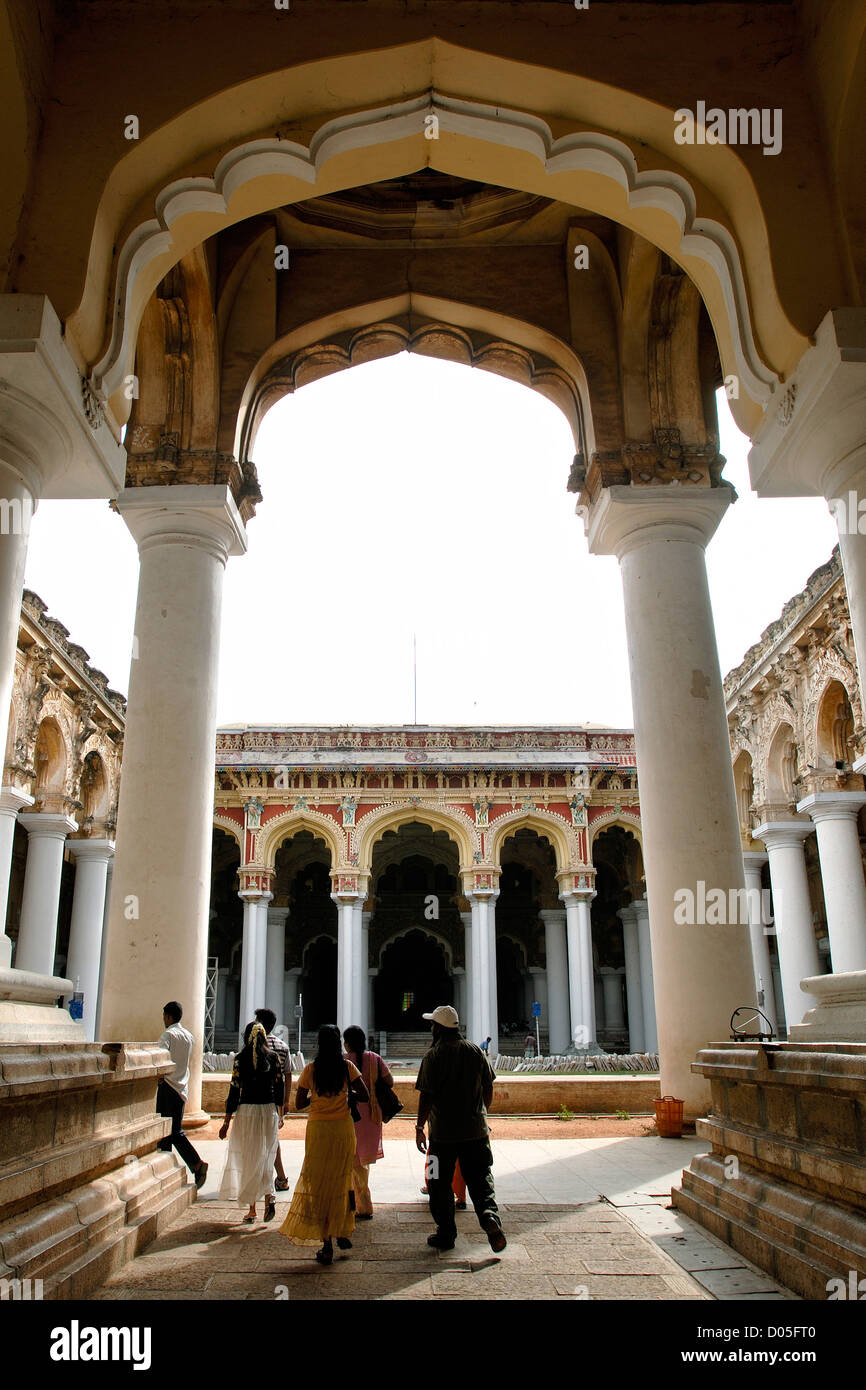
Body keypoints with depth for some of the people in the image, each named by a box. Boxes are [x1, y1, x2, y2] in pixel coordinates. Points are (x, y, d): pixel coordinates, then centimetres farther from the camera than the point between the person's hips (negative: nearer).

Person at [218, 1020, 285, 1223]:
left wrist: (226, 1122, 0)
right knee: (265, 1157, 14)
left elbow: (235, 1090, -7)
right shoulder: (273, 1056, 1)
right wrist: (280, 1115, 17)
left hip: (247, 1111, -2)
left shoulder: (241, 1058, -6)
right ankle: (267, 1196, -6)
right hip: (269, 1110, 2)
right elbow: (280, 1086, 6)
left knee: (248, 1159, 8)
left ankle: (252, 1209, 12)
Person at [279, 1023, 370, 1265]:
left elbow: (299, 1104, 0)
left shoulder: (310, 1069, -5)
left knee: (319, 1182, 6)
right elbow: (365, 1096, -6)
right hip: (344, 1128, 1)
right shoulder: (348, 1067, -5)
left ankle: (327, 1246, 5)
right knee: (343, 1180, 19)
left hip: (318, 1129, -1)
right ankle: (342, 1232, 28)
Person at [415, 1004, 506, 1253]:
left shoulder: (433, 1056, -9)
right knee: (480, 1178, 9)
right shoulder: (475, 1051, 3)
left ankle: (445, 1235, 17)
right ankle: (489, 1216, -15)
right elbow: (488, 1088, 8)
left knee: (440, 1185, 11)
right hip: (475, 1129, 3)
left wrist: (420, 1127, -3)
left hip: (443, 1131, -3)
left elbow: (427, 1096, -12)